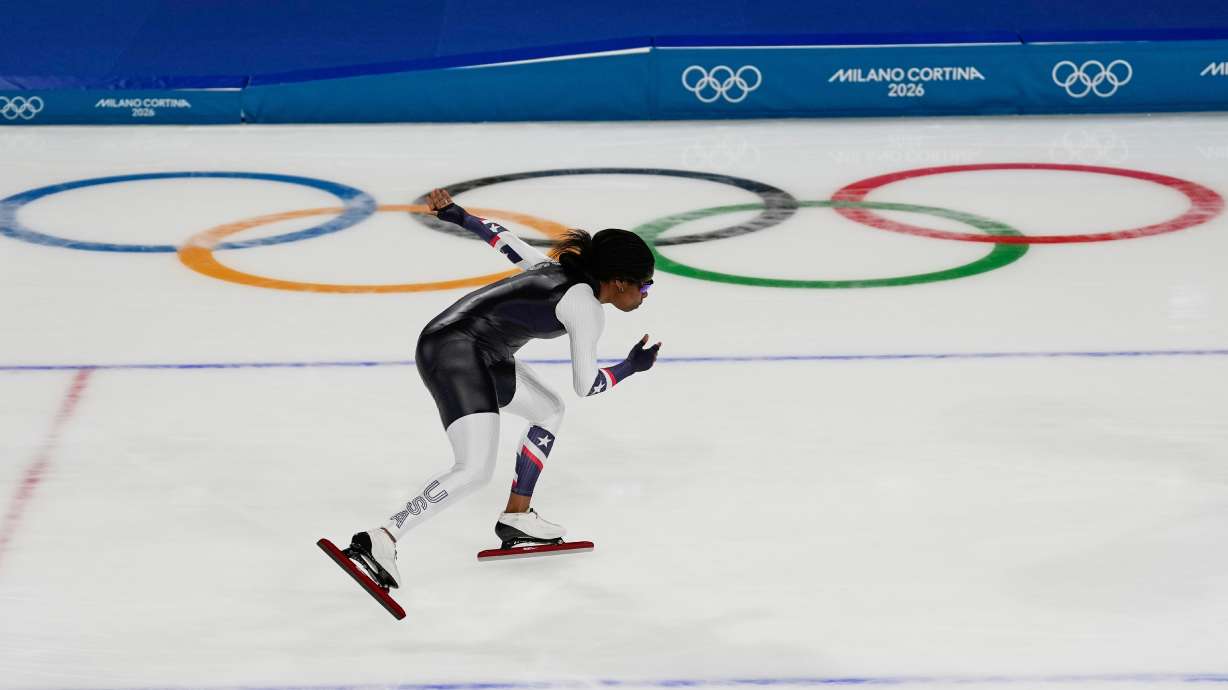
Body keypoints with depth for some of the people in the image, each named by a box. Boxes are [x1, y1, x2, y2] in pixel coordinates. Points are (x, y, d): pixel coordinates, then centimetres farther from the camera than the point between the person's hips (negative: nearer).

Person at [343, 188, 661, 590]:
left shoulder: (561, 271, 13)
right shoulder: (586, 307, -12)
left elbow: (508, 242, 24)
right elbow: (586, 385, -7)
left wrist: (457, 216, 34)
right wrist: (633, 366, 8)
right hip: (458, 353, -10)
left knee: (549, 411, 23)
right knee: (475, 470, -20)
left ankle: (516, 519, 27)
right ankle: (379, 542, -23)